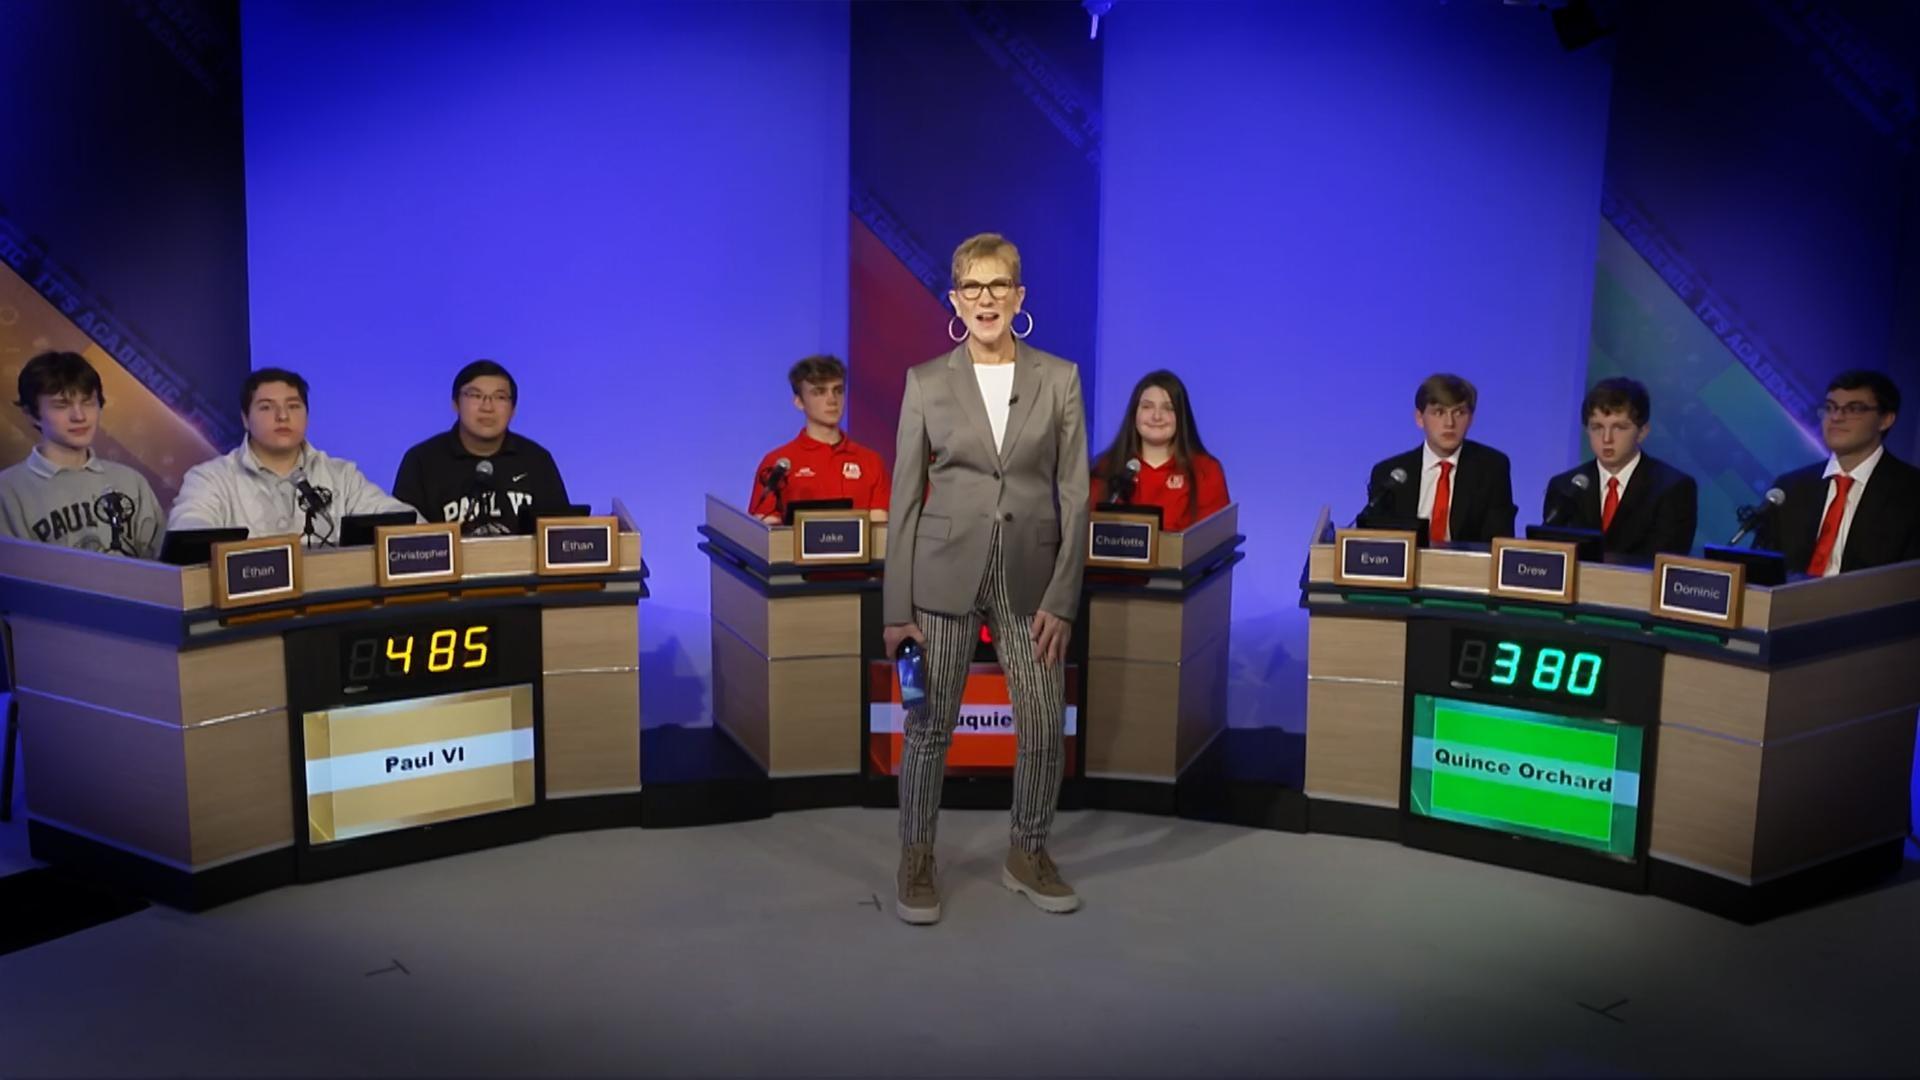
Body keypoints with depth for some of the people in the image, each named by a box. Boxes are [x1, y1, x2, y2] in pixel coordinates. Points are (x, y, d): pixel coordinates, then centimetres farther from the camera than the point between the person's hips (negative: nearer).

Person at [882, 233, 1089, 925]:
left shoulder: (1059, 379, 2)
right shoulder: (926, 382, 1)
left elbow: (1074, 493, 1)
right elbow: (905, 495, 1)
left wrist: (1062, 596, -6)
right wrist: (897, 606, -3)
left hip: (1030, 574, 1)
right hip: (944, 571, -1)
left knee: (1046, 727, 4)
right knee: (930, 724, 4)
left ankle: (1028, 856, 26)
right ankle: (916, 862, 21)